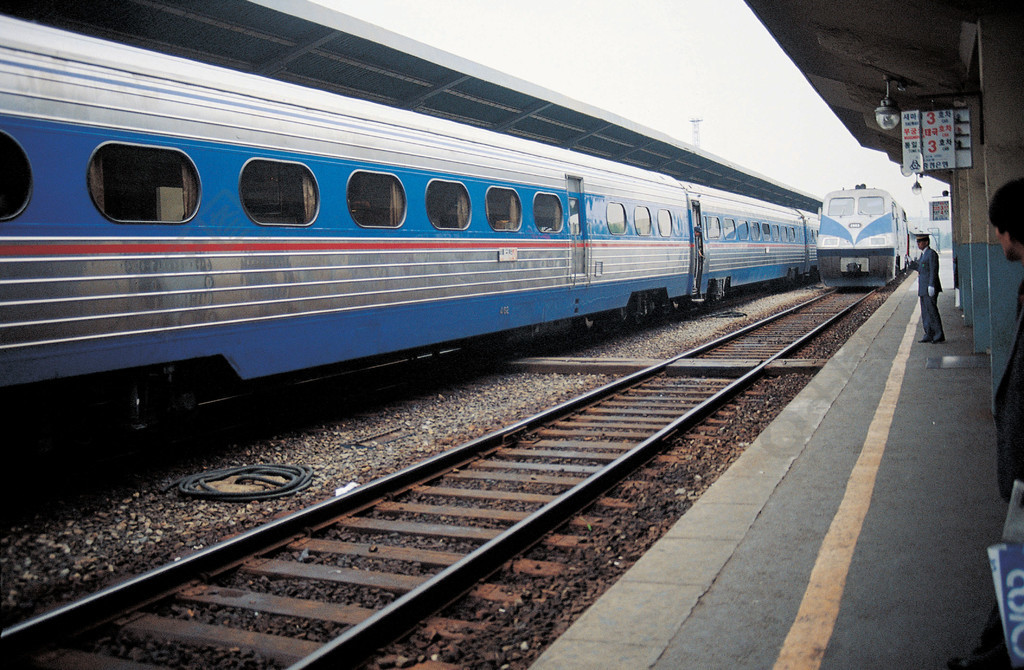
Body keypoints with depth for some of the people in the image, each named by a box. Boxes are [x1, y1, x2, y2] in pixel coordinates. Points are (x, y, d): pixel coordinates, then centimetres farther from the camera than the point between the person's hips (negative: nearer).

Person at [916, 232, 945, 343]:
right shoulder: (923, 254, 18)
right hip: (923, 288, 10)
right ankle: (929, 335, 12)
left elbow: (934, 271, -16)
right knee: (925, 312, 9)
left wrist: (931, 286, -21)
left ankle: (939, 335, -5)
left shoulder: (931, 253, -10)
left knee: (932, 311, -8)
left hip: (929, 287, -10)